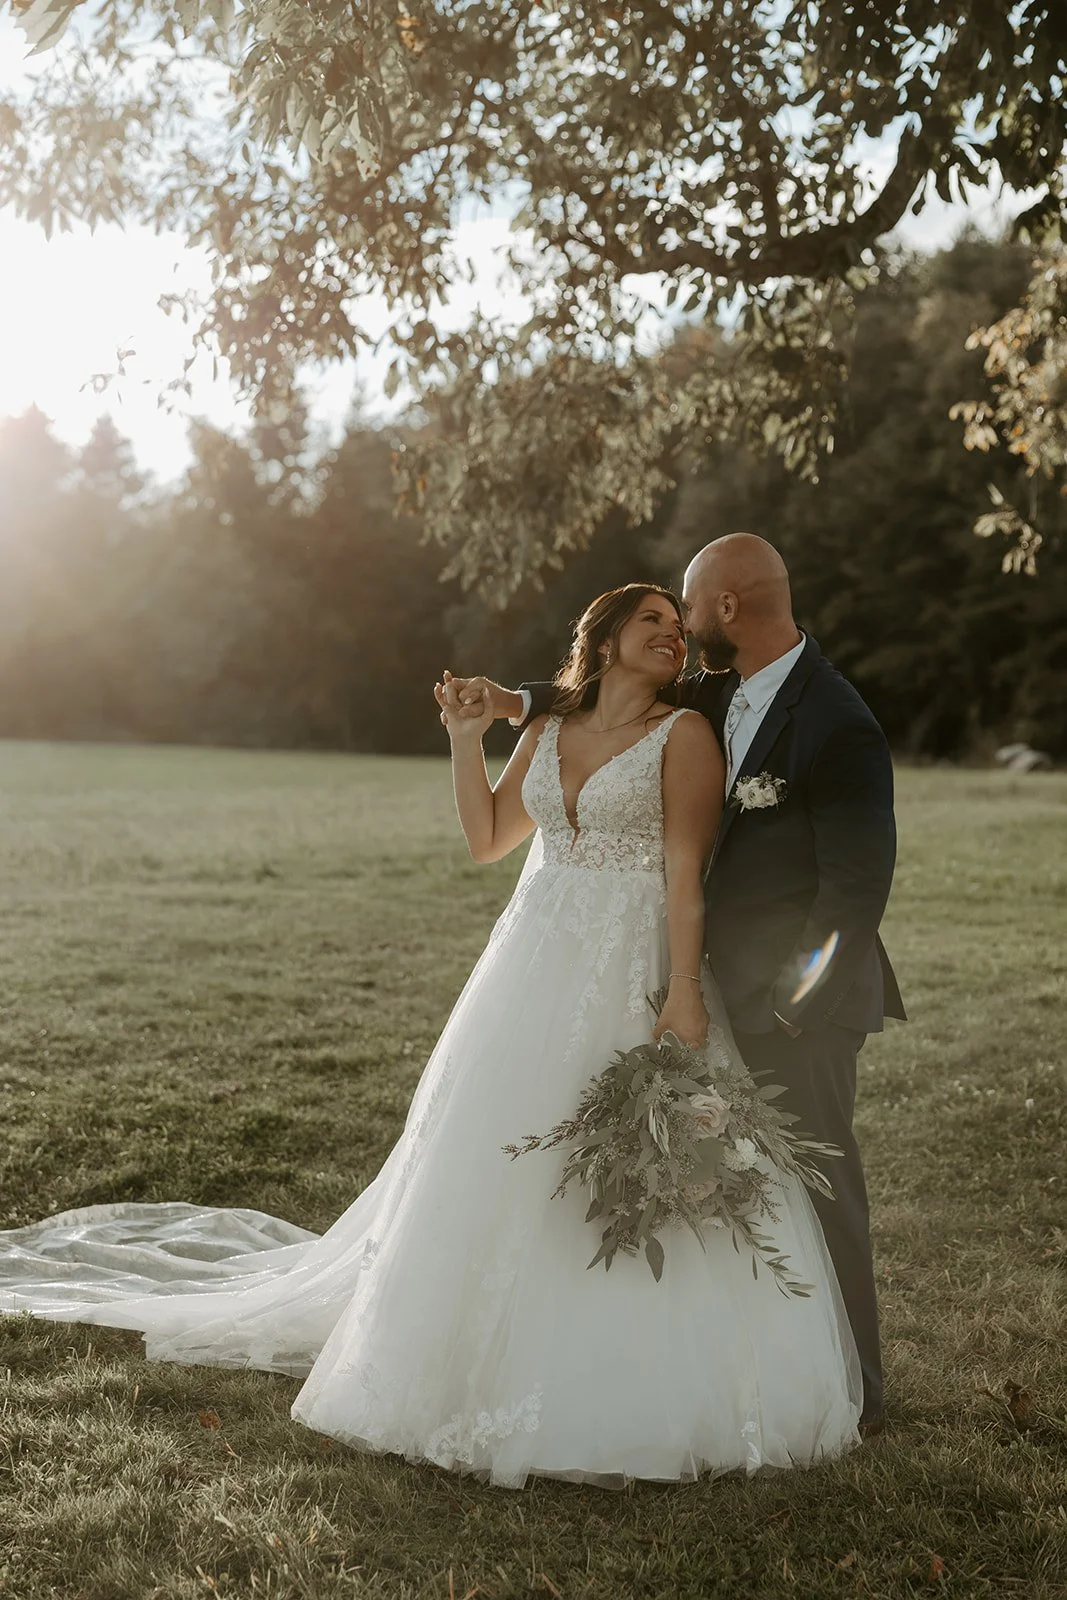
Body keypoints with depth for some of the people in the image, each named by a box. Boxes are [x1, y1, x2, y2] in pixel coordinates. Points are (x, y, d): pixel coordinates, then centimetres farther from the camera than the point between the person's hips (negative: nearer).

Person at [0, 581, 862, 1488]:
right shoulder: (548, 731, 13)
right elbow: (487, 840, 17)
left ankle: (636, 1390, 11)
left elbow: (686, 871, -10)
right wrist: (466, 740, 9)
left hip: (634, 974, -5)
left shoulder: (683, 734, -2)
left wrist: (683, 993, -18)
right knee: (499, 1168, 8)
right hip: (535, 966, 5)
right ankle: (497, 1357, 24)